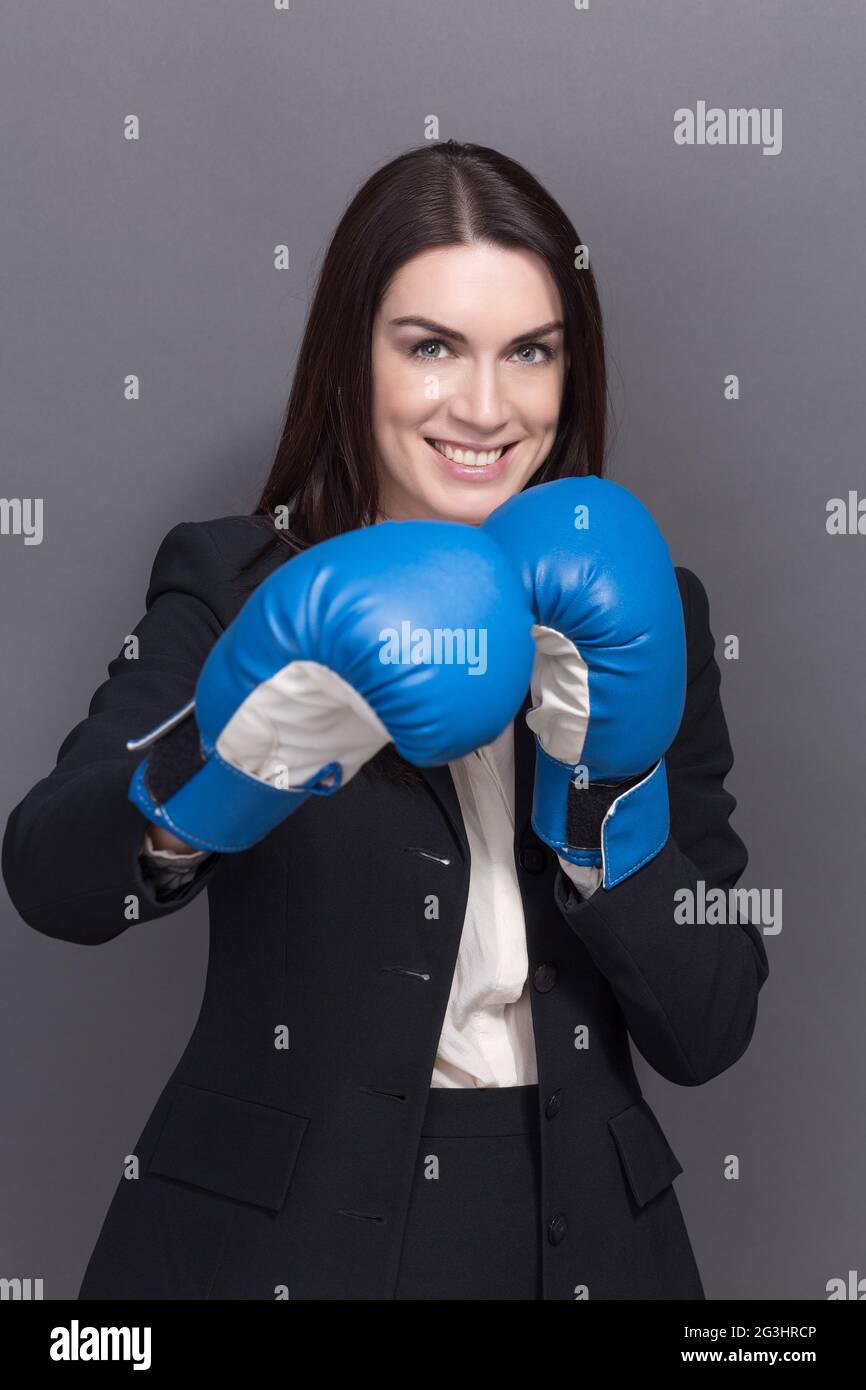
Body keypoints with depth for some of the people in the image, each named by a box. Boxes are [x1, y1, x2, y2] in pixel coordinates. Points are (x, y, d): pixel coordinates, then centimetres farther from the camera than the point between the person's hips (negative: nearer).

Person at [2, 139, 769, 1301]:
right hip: (270, 1236, -2)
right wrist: (225, 763, -40)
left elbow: (709, 1035, -6)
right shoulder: (234, 587, -8)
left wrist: (606, 787, -20)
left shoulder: (638, 614, -2)